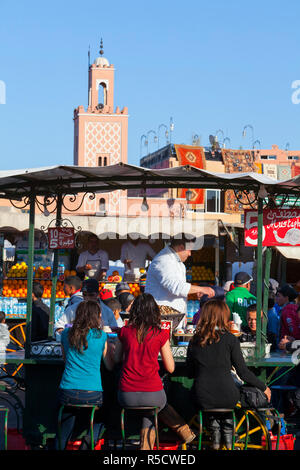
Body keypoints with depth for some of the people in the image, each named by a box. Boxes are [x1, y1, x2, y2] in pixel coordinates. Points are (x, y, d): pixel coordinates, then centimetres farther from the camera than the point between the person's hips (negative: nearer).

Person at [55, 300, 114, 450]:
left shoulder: (66, 334, 8)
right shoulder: (101, 336, -1)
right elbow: (110, 366, 8)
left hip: (67, 392, 2)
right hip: (92, 395, -2)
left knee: (63, 435, 16)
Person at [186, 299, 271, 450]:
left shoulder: (194, 341, 1)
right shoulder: (230, 339, -7)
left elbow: (190, 373, 10)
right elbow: (243, 372, -5)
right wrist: (263, 388, 10)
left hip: (202, 400, 2)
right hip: (227, 399, -2)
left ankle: (215, 435, 27)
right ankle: (228, 435, 31)